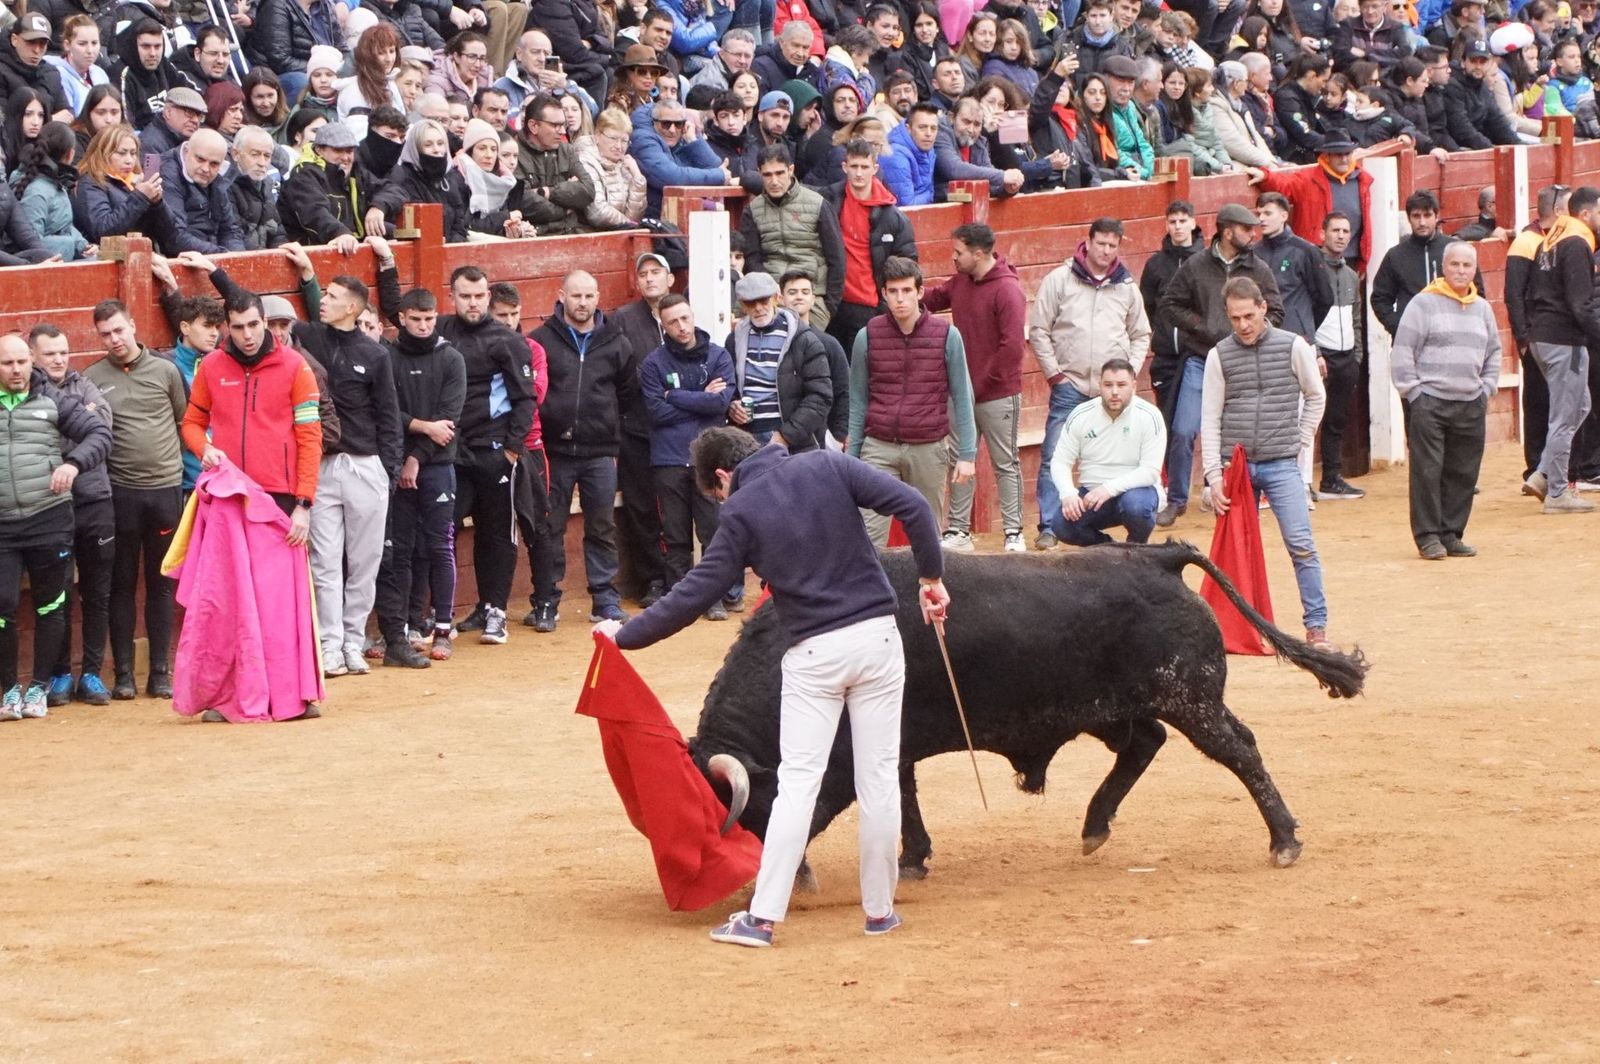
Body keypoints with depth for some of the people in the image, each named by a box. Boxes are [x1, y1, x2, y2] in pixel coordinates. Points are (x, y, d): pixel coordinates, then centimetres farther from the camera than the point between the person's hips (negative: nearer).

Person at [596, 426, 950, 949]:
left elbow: (694, 595, -3)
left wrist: (624, 636, 8)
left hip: (813, 651, -2)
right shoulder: (827, 467, 3)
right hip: (876, 633, 2)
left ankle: (762, 916, -3)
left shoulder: (741, 513, -3)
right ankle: (879, 909, 14)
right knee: (879, 778, 8)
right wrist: (932, 577, 4)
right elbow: (912, 507, -6)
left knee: (797, 782, 1)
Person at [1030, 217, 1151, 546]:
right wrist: (1053, 373, -5)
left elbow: (1141, 335, 18)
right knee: (1054, 459, -7)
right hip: (1069, 386, -3)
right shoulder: (1059, 280, -1)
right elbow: (1038, 330, 0)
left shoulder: (1127, 287, 9)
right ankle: (1048, 528, -2)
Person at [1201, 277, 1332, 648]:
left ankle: (1316, 625, -6)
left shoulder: (1293, 347, -1)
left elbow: (1315, 397, 13)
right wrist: (1214, 475, -3)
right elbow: (1210, 419, 2)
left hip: (1281, 465, -1)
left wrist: (1300, 440, 6)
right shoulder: (1219, 355, 2)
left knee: (1301, 545, -9)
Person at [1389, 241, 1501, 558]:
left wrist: (1486, 389, 12)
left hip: (1470, 404, 5)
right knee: (1427, 470, -6)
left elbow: (1493, 353, 24)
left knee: (1464, 473, 5)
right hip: (1429, 401, -5)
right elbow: (1402, 352, -5)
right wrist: (1412, 392, -9)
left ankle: (1451, 534, 14)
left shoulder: (1482, 308, 14)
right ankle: (1427, 535, 0)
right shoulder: (1424, 303, -3)